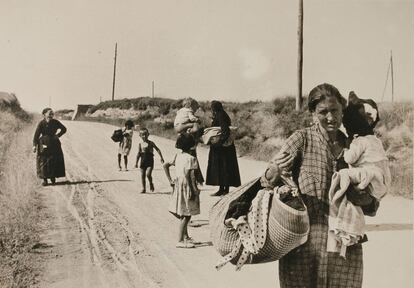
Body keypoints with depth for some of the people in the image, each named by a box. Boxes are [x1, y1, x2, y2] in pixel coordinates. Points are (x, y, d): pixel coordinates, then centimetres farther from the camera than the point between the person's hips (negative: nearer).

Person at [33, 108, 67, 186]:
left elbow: (64, 129, 15)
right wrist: (34, 145, -20)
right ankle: (45, 179, 4)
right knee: (43, 162, -2)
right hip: (44, 144, -2)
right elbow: (36, 134, -12)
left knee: (55, 161, 1)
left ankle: (53, 177, 17)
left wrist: (58, 135, 3)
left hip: (54, 144, 3)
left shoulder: (55, 122, 1)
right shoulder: (41, 123, -8)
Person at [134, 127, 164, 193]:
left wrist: (161, 158, -5)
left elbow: (157, 150, 2)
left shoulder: (151, 143, 0)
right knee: (142, 175, 4)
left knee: (148, 174, -15)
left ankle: (151, 184, 13)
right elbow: (138, 154, 9)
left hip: (150, 161, -3)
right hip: (143, 161, 3)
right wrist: (136, 162, 4)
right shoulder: (140, 144, 7)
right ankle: (143, 188, 15)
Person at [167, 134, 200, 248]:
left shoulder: (178, 156, 6)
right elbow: (188, 176, -19)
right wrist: (192, 191, -16)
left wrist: (171, 180, 14)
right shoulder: (190, 158, -17)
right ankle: (180, 241, -1)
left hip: (178, 185, 9)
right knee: (186, 216, -3)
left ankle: (185, 237, 30)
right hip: (187, 187, -9)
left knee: (183, 215, 18)